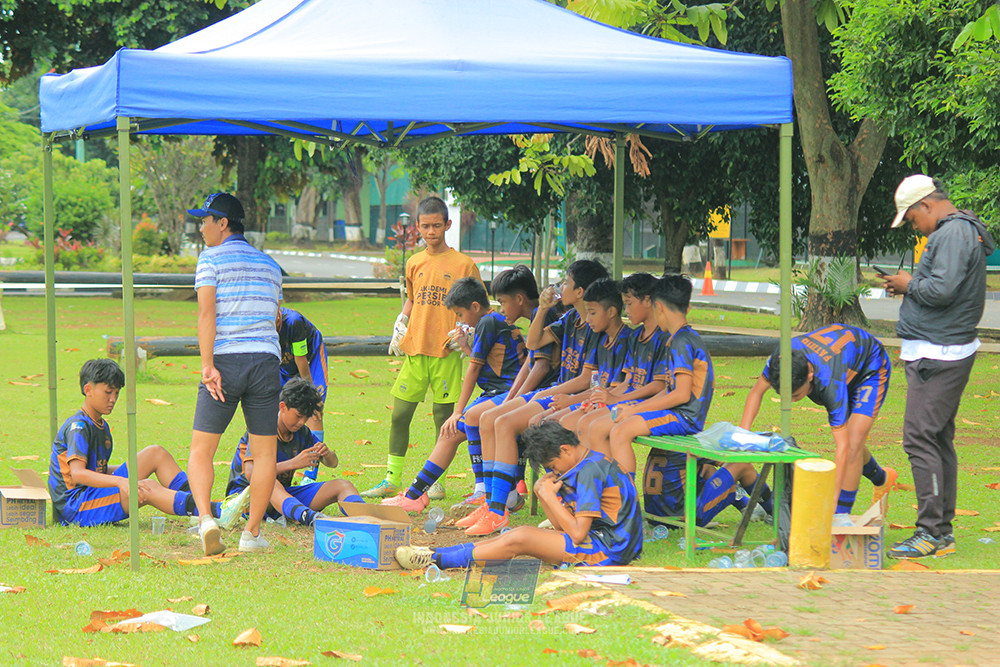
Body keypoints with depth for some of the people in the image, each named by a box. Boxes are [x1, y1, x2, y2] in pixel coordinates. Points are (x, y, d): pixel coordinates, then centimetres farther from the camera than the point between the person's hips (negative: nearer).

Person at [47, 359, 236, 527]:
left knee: (155, 454, 2)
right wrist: (121, 482, -40)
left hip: (96, 493, 10)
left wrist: (137, 468, 17)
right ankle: (216, 511, -44)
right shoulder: (77, 426, -14)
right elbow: (77, 474, -28)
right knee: (147, 489, -30)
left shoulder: (101, 426, 18)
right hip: (75, 506, -10)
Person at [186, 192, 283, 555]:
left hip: (225, 361, -4)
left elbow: (206, 313, -12)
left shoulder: (211, 259, 0)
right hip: (266, 359, 4)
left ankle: (205, 518, -18)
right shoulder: (270, 265, 18)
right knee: (265, 452, 8)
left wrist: (208, 365, -18)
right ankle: (252, 533, 7)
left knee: (201, 450, 2)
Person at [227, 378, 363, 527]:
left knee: (342, 486, -10)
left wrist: (326, 453, -14)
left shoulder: (302, 432, 6)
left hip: (284, 495, 7)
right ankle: (310, 517, -71)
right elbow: (250, 473, -30)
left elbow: (333, 463, 12)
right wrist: (294, 463, -37)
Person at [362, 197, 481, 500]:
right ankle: (392, 480, 9)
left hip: (446, 352, -4)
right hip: (415, 349, 4)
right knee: (399, 414, 1)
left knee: (443, 417, 0)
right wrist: (399, 325, 10)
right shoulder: (414, 263, 12)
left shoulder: (463, 264, -1)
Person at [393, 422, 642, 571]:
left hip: (607, 549, -10)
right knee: (521, 536, 4)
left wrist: (550, 496, -11)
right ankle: (438, 553, 2)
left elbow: (577, 533, -21)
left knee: (521, 538, -17)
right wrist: (545, 493, -2)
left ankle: (438, 560, -12)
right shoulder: (592, 464, 17)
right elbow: (563, 526, 12)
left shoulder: (590, 471, -15)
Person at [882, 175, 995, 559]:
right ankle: (942, 531, 17)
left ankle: (931, 532, -9)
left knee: (920, 438, -10)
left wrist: (910, 285, -9)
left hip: (938, 356, -11)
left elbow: (943, 289, -26)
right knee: (939, 440, 13)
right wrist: (911, 287, 11)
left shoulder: (953, 233, -16)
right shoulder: (961, 231, 17)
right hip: (945, 351, 11)